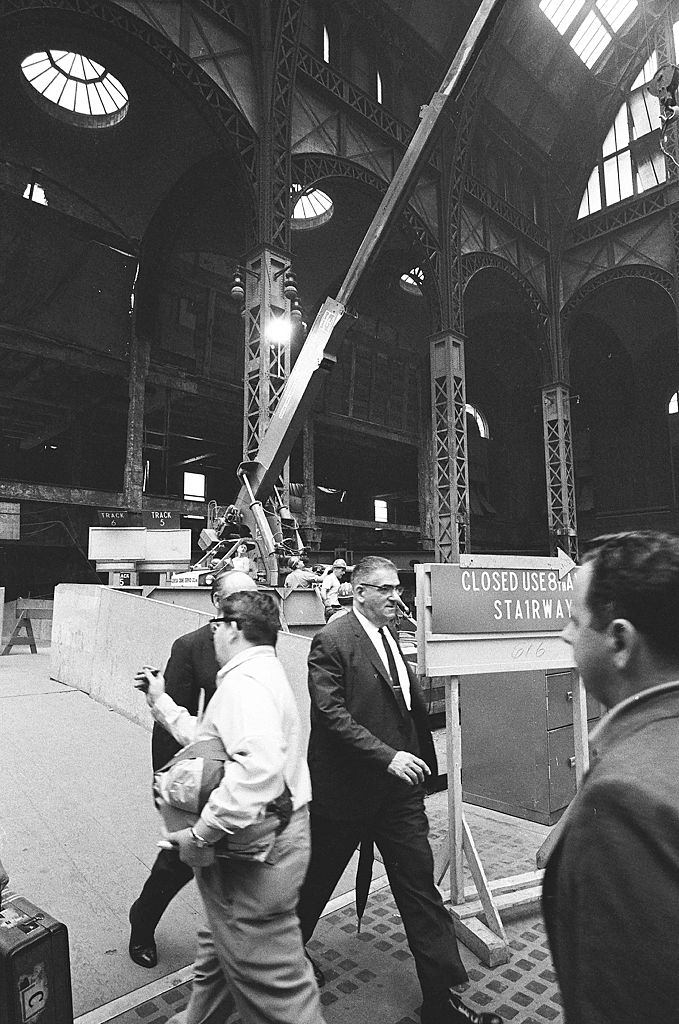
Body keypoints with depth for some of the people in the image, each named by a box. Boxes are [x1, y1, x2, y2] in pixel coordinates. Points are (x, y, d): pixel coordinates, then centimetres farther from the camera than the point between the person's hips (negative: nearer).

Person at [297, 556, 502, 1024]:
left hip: (398, 785, 6)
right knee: (315, 881, 18)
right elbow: (332, 713, -23)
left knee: (421, 889, 9)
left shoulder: (391, 637, 6)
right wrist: (388, 756, -27)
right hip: (345, 788, -5)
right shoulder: (332, 640, -18)